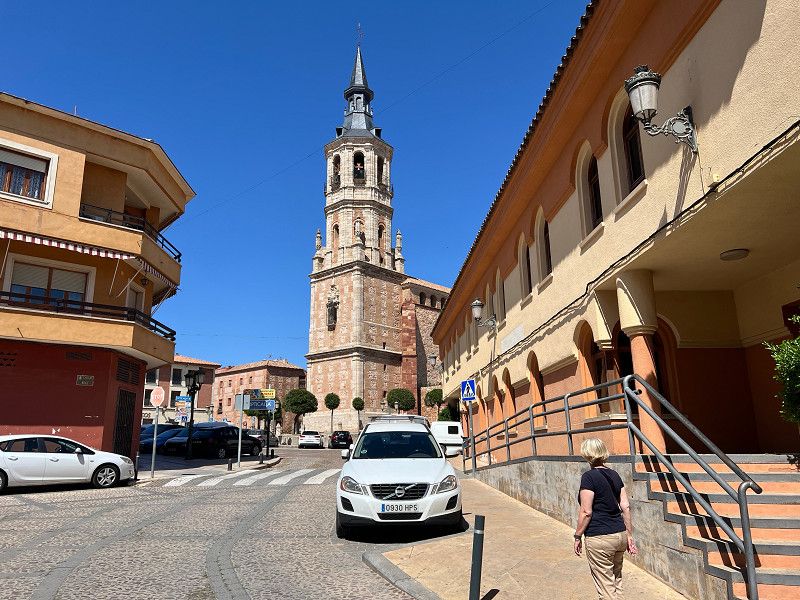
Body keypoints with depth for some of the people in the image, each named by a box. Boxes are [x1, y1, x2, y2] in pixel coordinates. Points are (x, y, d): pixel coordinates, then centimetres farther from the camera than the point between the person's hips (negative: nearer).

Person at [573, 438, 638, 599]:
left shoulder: (589, 477, -13)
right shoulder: (614, 475, 7)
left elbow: (586, 512, -14)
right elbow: (625, 507, 8)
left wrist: (578, 537, -5)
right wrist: (629, 535, 15)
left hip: (600, 538, -7)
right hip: (620, 535, 7)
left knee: (605, 586, 3)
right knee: (616, 580, 21)